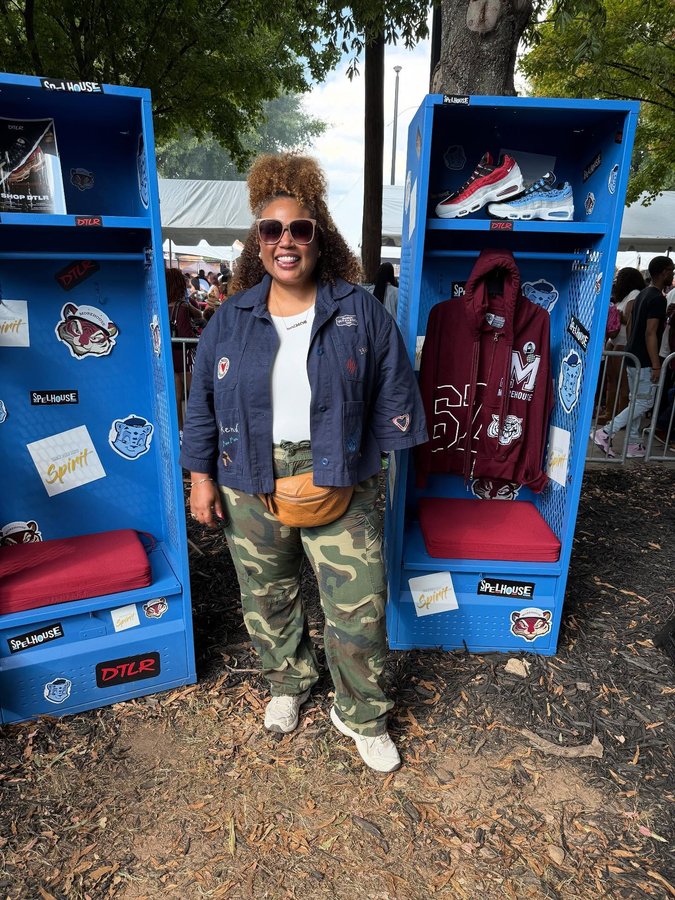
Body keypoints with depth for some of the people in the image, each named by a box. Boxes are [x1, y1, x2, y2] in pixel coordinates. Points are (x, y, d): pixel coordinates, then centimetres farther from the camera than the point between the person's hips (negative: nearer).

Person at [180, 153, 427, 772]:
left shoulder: (362, 313, -3)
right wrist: (201, 477, 4)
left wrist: (376, 457, -2)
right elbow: (203, 402, 7)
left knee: (359, 604, 1)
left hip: (338, 482, -1)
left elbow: (393, 395, 2)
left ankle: (362, 715, 28)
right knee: (267, 598, 17)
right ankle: (289, 684, 46)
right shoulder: (231, 319, 2)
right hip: (250, 484, 2)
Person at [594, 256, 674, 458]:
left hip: (632, 357, 9)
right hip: (644, 361, -9)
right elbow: (650, 333, -21)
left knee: (636, 401, 11)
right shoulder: (658, 299, -15)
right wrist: (656, 366, -21)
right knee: (645, 403, -3)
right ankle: (605, 433, -7)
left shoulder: (642, 295, 13)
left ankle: (633, 445, 14)